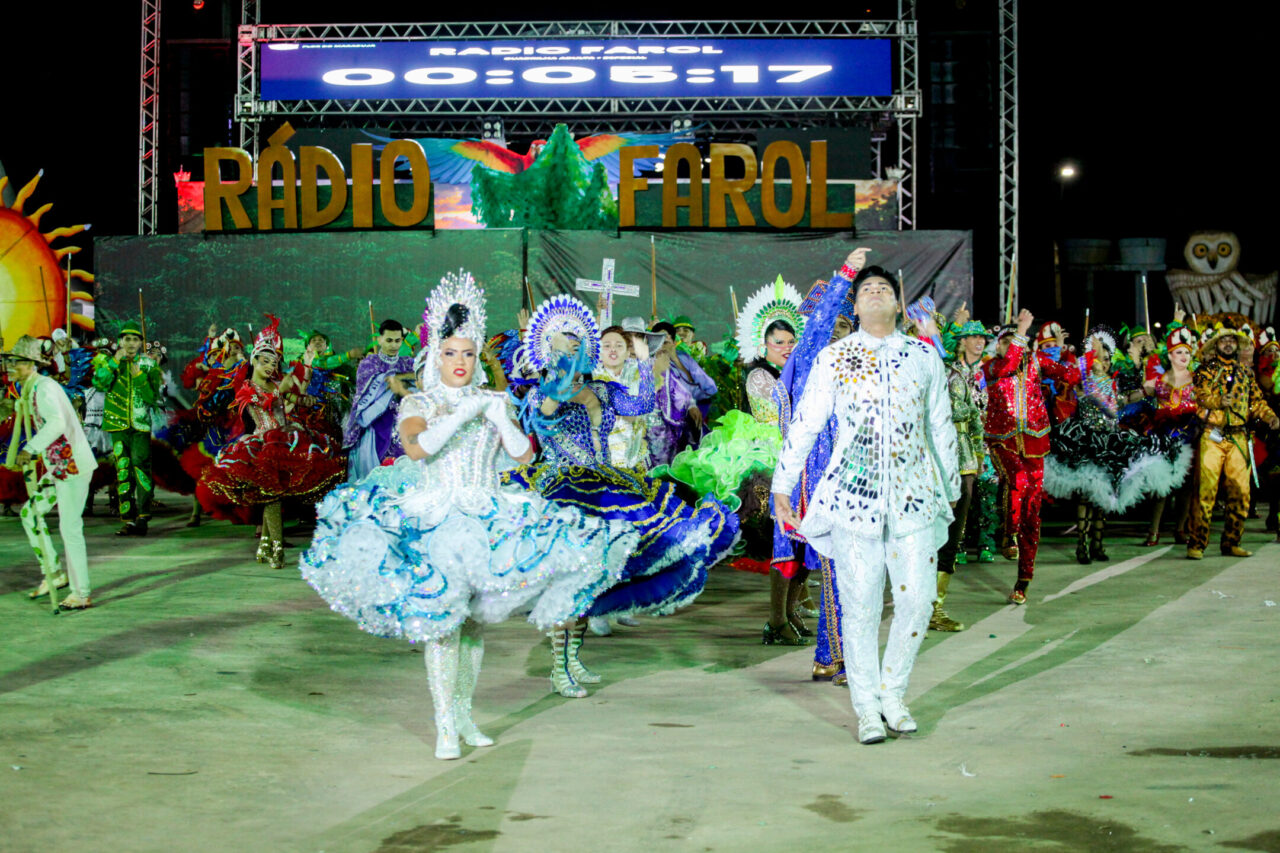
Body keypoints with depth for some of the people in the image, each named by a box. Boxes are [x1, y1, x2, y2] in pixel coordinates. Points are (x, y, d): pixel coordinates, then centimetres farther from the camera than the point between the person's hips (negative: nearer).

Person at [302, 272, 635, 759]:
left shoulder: (494, 400, 11)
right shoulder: (417, 403, 3)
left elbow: (524, 455, 4)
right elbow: (417, 448, -17)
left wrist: (499, 417, -10)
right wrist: (466, 411, -16)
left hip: (488, 518, 3)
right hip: (433, 518, -3)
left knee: (475, 619, 1)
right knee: (440, 615, -15)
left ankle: (464, 713, 16)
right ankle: (445, 725, -10)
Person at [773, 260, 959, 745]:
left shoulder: (924, 357, 11)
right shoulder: (833, 358, 6)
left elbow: (941, 428, 18)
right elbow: (804, 425, 6)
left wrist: (950, 490, 19)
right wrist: (783, 487, 5)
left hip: (914, 495, 2)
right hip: (853, 495, -2)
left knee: (917, 599, -2)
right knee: (860, 605, -1)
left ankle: (893, 693, 19)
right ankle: (867, 708, 11)